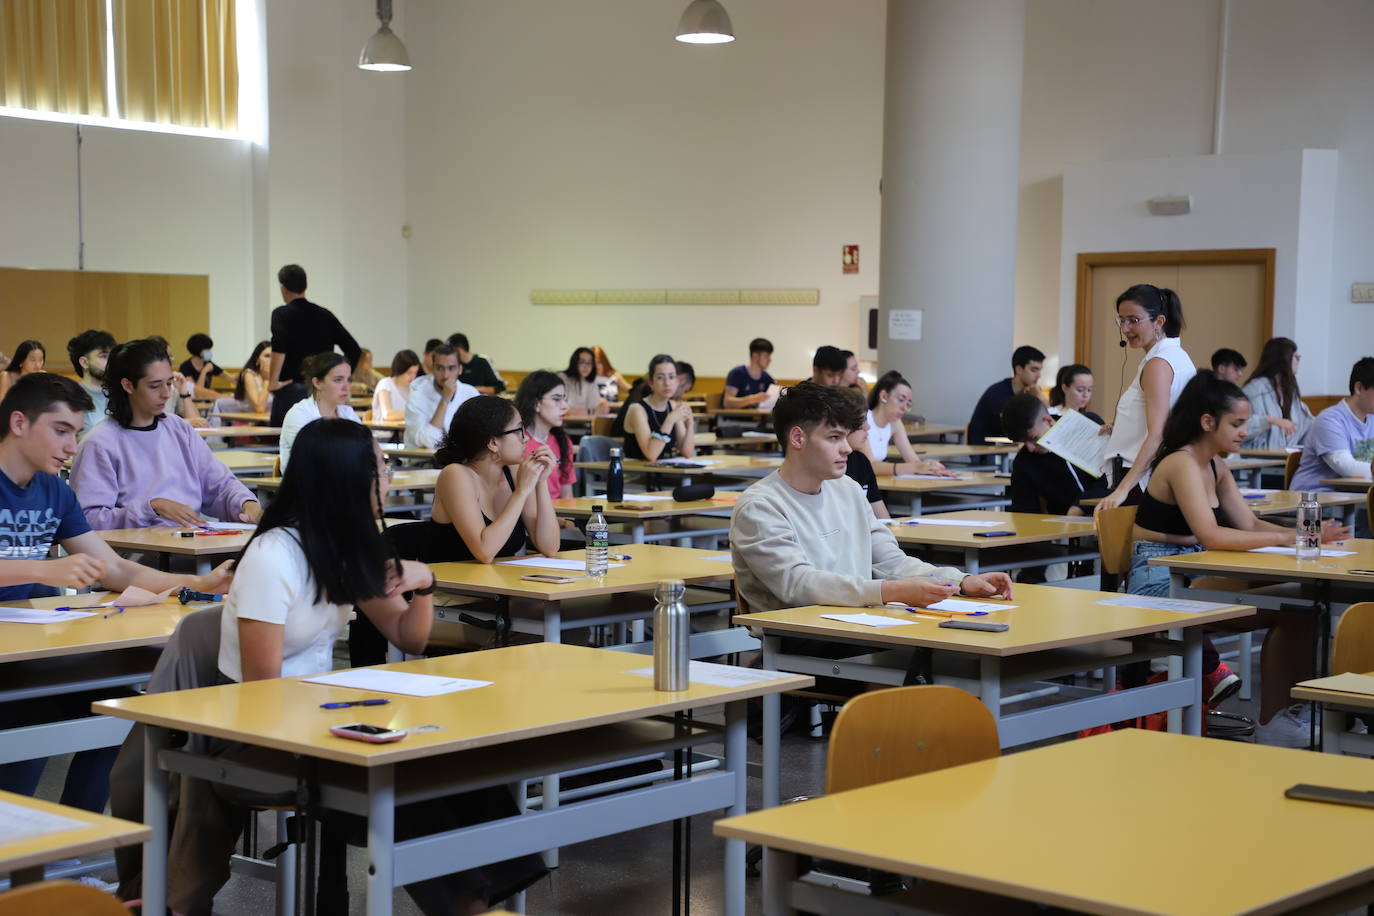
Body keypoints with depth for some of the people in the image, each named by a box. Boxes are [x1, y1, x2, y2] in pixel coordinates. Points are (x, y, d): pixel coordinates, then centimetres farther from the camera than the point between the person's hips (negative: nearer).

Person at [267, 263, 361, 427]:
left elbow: (279, 347, -21)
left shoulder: (282, 314, -3)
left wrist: (272, 382, -15)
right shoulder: (325, 315, 11)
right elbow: (354, 350, 7)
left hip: (292, 389, -5)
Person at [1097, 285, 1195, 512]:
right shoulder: (1180, 357, 17)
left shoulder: (1158, 363, -12)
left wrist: (1122, 490, -29)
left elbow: (1157, 435, -22)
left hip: (1141, 478, -10)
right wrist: (1118, 428, 22)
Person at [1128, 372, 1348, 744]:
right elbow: (1210, 535, -26)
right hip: (1159, 582, -9)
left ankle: (1275, 718, -5)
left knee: (1295, 609, -10)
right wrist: (1288, 538, -26)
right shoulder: (1182, 463, -15)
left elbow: (1251, 524, 9)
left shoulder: (1216, 466, 14)